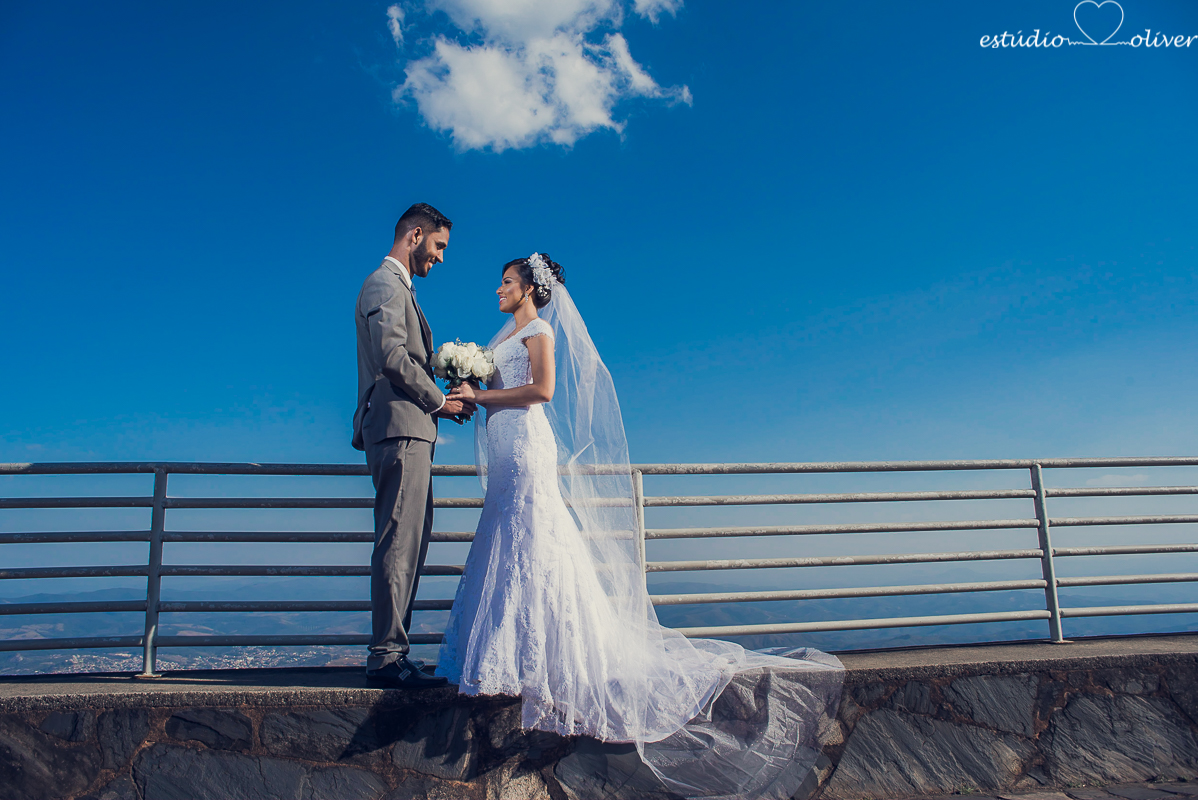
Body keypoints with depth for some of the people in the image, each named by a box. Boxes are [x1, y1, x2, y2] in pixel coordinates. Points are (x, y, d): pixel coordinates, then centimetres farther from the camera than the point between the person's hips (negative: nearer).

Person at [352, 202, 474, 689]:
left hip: (408, 433, 10)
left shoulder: (398, 288, 27)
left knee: (409, 543, 9)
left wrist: (437, 403, 12)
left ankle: (393, 651, 13)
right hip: (399, 430, -10)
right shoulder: (385, 284, -5)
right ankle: (386, 656, -6)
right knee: (398, 543, -10)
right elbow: (393, 357, -18)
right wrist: (439, 401, -8)